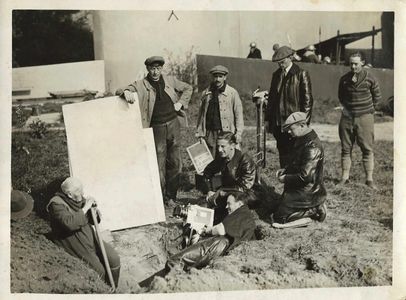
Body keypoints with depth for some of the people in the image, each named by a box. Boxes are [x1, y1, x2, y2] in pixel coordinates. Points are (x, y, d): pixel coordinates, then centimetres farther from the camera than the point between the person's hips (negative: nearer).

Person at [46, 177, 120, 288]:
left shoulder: (79, 199, 5)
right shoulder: (57, 204, -16)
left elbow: (94, 220, 15)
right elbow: (69, 223, -34)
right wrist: (85, 208, -24)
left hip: (91, 239, 7)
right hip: (75, 245, -7)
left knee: (114, 259, -5)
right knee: (99, 271, -17)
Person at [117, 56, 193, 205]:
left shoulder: (170, 80, 8)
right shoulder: (140, 85, -3)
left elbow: (188, 88, 21)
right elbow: (120, 91, -8)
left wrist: (181, 103, 6)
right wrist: (126, 92, -32)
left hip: (173, 124, 3)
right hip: (157, 128, -3)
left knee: (175, 162, 8)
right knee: (159, 164, 1)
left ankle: (171, 196, 22)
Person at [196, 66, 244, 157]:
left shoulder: (232, 93, 1)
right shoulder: (206, 93, 11)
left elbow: (238, 114, -1)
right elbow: (201, 114, 14)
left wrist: (238, 133, -7)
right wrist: (199, 133, 10)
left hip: (226, 132, -3)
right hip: (210, 134, 3)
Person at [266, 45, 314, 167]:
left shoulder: (301, 74, -5)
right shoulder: (276, 74, 13)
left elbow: (307, 99, -7)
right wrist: (269, 120, 12)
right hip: (278, 123, 6)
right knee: (282, 153, 11)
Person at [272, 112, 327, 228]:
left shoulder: (312, 146, -26)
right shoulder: (301, 140, 6)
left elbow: (306, 176, -28)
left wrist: (285, 178, -16)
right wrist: (285, 170, 3)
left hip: (308, 193, -10)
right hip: (298, 188, 10)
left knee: (279, 218, -9)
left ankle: (313, 211, -4)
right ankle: (315, 207, 15)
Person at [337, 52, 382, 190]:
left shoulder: (370, 79, -5)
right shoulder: (344, 79, 3)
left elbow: (377, 97, 7)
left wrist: (366, 108, 10)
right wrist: (348, 107, 10)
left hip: (364, 117, -3)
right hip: (347, 116, 3)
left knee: (367, 149, -1)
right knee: (345, 148, 6)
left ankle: (369, 179, 3)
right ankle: (345, 177, 14)